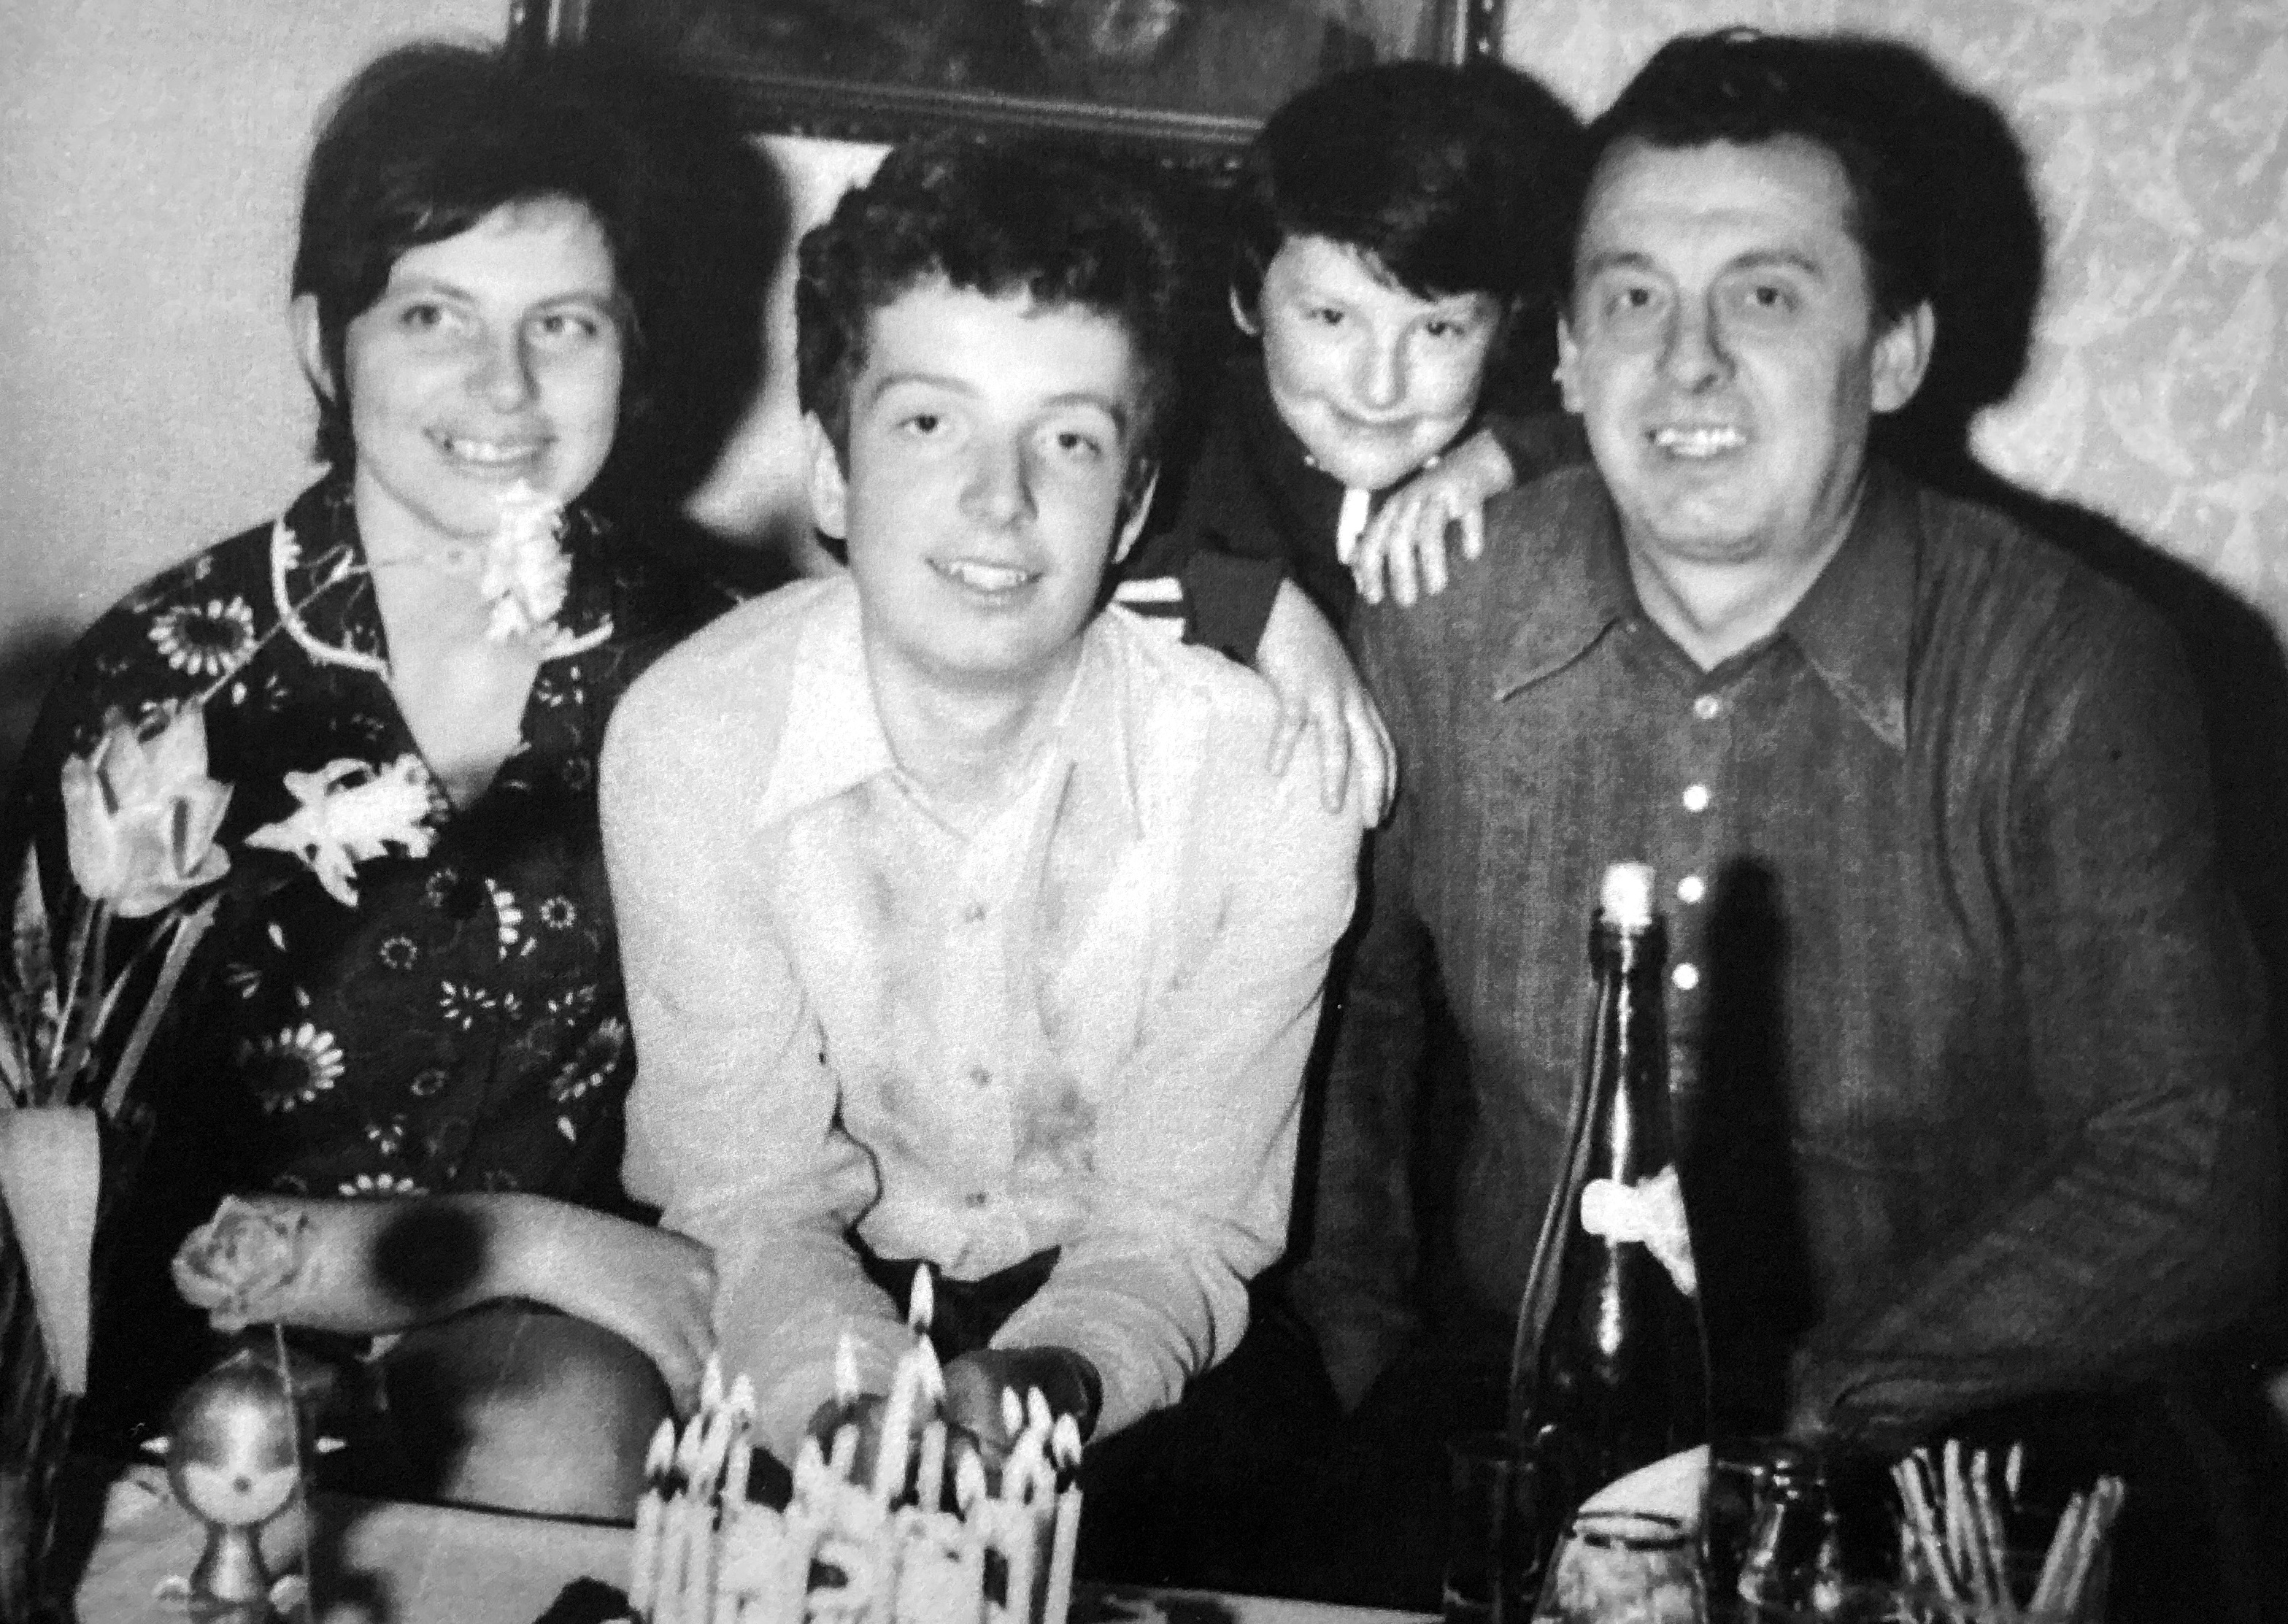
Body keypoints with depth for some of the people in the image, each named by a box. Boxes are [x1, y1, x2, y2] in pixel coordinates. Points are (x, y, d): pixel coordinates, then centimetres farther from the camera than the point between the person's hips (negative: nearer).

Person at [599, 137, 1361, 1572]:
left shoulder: (1267, 779, -18)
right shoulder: (684, 743, -17)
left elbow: (1178, 1229, -10)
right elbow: (752, 1198, -11)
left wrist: (1045, 1389, -31)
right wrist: (862, 1411, -31)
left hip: (1101, 1353, 0)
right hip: (816, 1304, 0)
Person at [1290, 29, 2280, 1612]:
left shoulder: (2068, 676, -7)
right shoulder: (1440, 614, 1)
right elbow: (1342, 1011, 13)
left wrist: (1805, 1421, -16)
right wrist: (1372, 1365, 1)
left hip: (1928, 1490, 0)